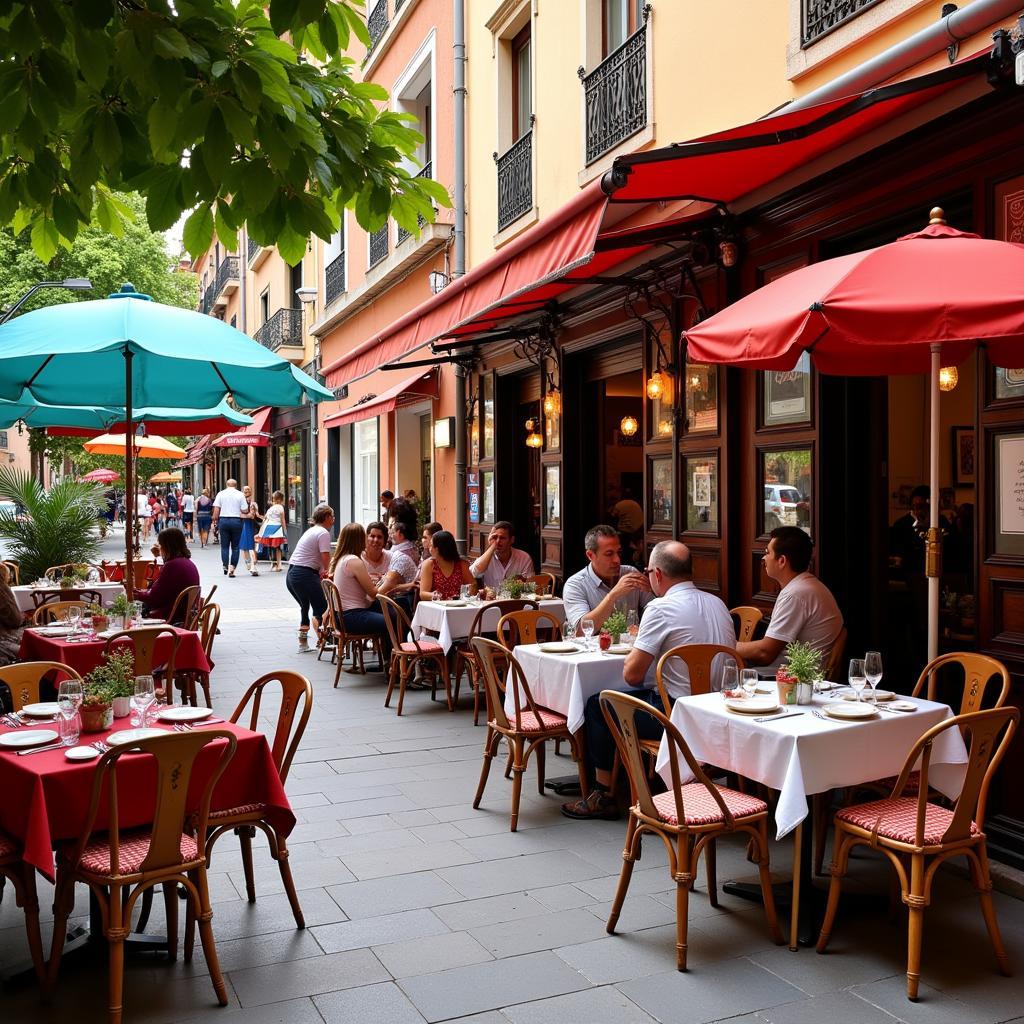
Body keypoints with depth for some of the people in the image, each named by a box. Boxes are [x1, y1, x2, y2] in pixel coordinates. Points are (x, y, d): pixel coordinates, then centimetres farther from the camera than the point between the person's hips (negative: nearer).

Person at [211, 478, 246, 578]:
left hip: (223, 520, 1)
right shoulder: (240, 494, 2)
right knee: (235, 546, 5)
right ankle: (232, 568, -2)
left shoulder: (221, 494, 5)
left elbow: (216, 509, 0)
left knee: (224, 546, 10)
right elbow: (244, 510, -3)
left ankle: (225, 567, 7)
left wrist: (215, 522, 6)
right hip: (236, 520, -1)